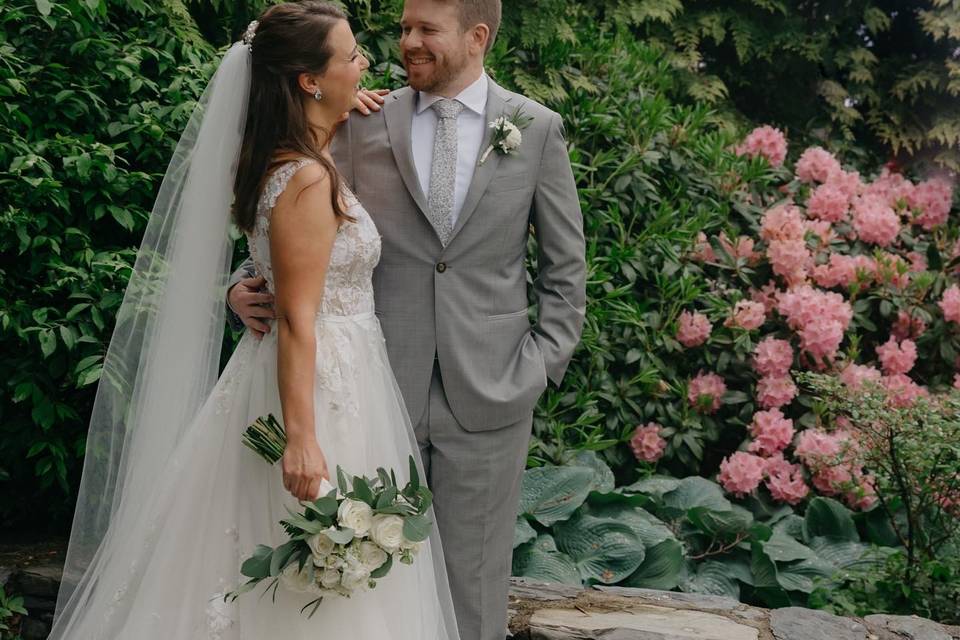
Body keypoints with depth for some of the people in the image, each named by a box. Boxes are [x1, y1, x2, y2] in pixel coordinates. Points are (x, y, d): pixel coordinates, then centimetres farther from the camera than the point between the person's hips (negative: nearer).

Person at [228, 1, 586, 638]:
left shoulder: (538, 128, 3)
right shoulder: (364, 123, 3)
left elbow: (565, 267, 6)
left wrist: (543, 364, -1)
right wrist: (249, 281, -10)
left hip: (488, 392, 0)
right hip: (383, 387, 1)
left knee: (472, 575, 10)